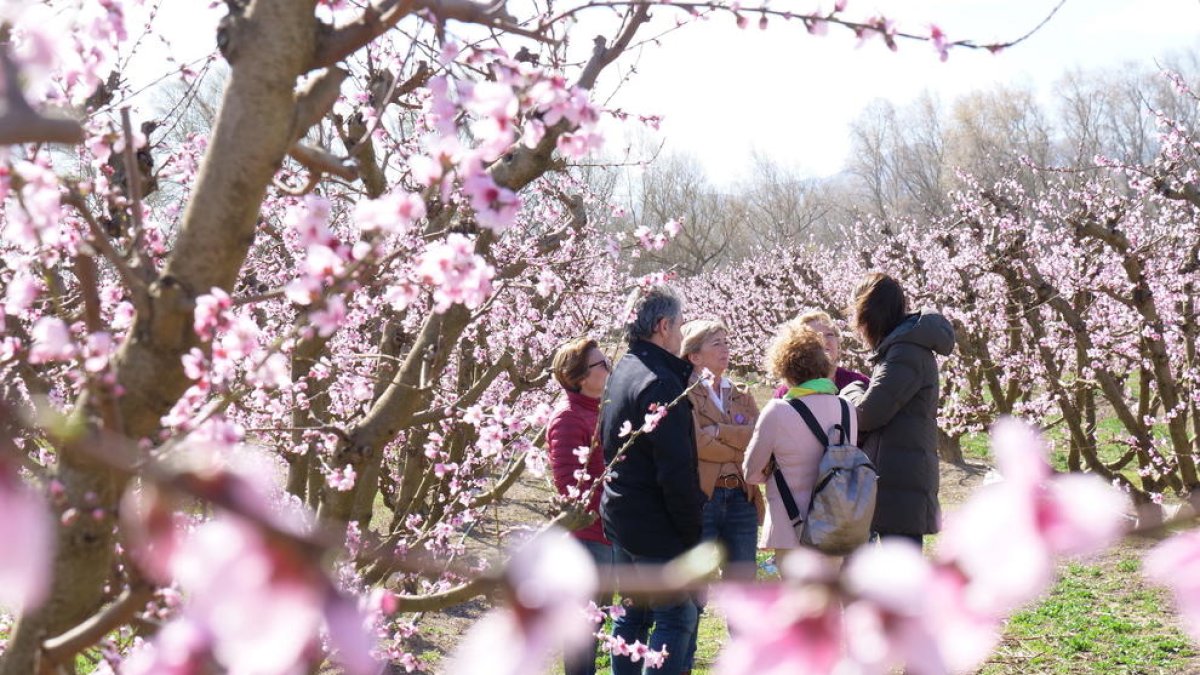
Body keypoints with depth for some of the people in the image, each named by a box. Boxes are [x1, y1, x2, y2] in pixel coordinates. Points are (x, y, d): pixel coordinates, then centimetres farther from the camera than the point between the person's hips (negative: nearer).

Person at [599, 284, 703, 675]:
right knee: (678, 616, -3)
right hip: (656, 526, -10)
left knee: (634, 612, 17)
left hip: (619, 516, 10)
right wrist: (691, 531, -14)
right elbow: (675, 470, -23)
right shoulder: (660, 382, -20)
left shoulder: (623, 371, 11)